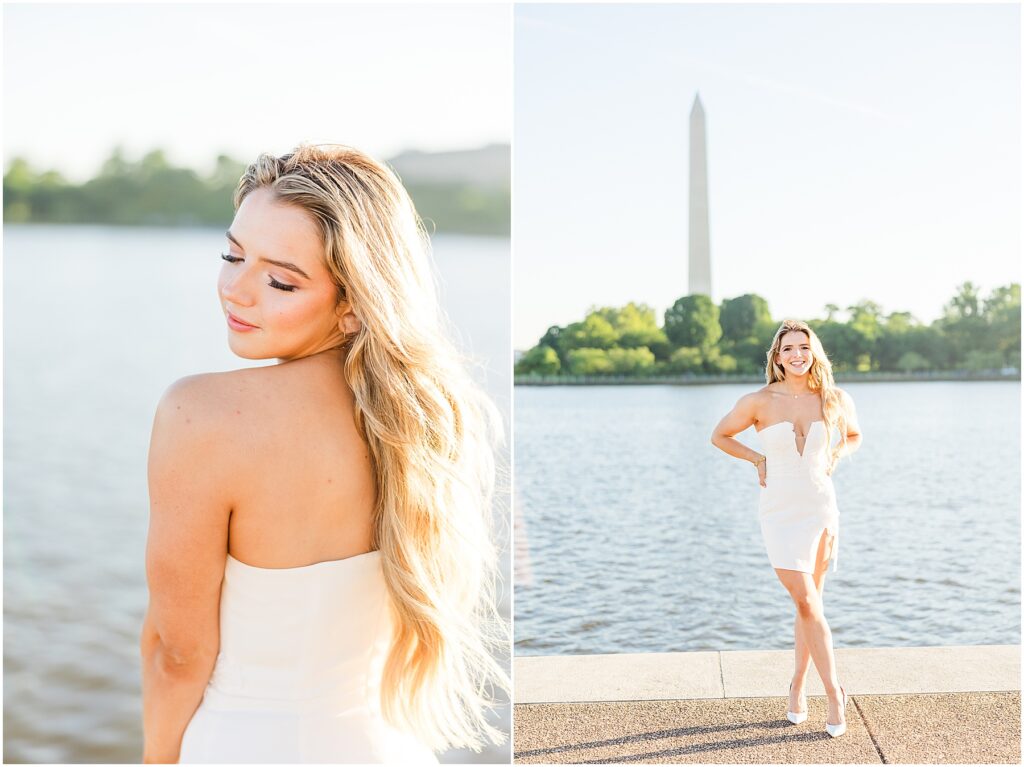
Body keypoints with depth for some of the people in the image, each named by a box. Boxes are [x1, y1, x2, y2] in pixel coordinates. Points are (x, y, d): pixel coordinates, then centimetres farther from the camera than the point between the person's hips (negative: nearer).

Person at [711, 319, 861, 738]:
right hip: (779, 512, -2)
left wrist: (833, 458, 4)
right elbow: (720, 436, 8)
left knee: (809, 604, 8)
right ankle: (834, 691, 5)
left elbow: (853, 435, 21)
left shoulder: (836, 400, 0)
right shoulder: (758, 402, -7)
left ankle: (798, 686, 25)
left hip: (821, 509, 2)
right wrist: (758, 459, -2)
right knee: (807, 603, -9)